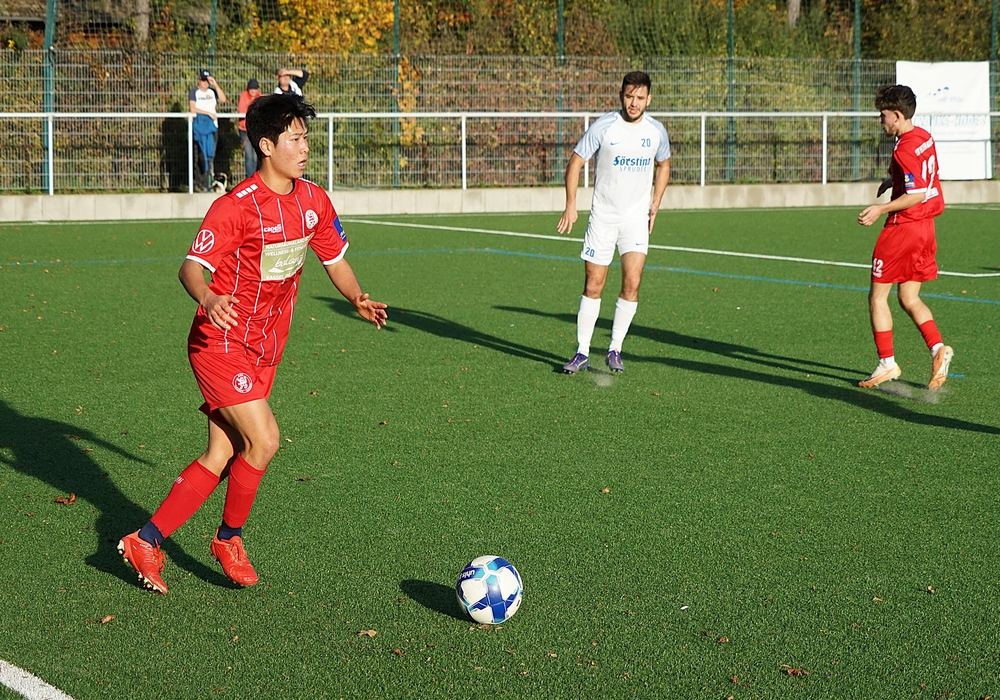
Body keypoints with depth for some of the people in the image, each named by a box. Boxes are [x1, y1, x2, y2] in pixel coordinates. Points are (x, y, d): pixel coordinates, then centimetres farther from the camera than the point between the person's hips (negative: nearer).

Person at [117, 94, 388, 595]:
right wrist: (208, 299, -44)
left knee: (221, 457, 7)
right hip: (222, 343, -8)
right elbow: (191, 267, -22)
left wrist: (357, 298, -2)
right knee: (263, 440, -17)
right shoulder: (236, 206, -18)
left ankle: (146, 541, 16)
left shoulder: (313, 201, 4)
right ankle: (229, 539, 6)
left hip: (264, 348, 8)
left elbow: (334, 259, 17)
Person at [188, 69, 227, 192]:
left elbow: (223, 99, -1)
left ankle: (209, 183, 4)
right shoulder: (194, 92, 2)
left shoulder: (212, 91, 15)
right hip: (199, 125, -4)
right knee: (200, 155, -8)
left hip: (212, 126, 4)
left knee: (211, 154, 2)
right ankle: (199, 183, -7)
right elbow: (192, 108, -8)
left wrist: (215, 84, -4)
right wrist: (208, 113, -11)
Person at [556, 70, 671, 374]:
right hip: (602, 215, -1)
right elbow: (575, 161, -3)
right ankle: (582, 352, 12)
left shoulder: (656, 131, -1)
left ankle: (615, 350, 2)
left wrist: (656, 202, 10)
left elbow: (663, 164, 19)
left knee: (632, 282, -12)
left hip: (637, 217, 1)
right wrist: (570, 206, -10)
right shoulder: (603, 127, -10)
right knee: (593, 286, 1)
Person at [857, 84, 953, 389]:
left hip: (902, 227, -9)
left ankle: (887, 364, 3)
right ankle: (938, 348, -4)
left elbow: (918, 194, -24)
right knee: (909, 298, 14)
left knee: (877, 297, 2)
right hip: (925, 227, 9)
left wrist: (881, 209, -22)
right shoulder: (925, 137, 8)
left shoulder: (905, 148, -20)